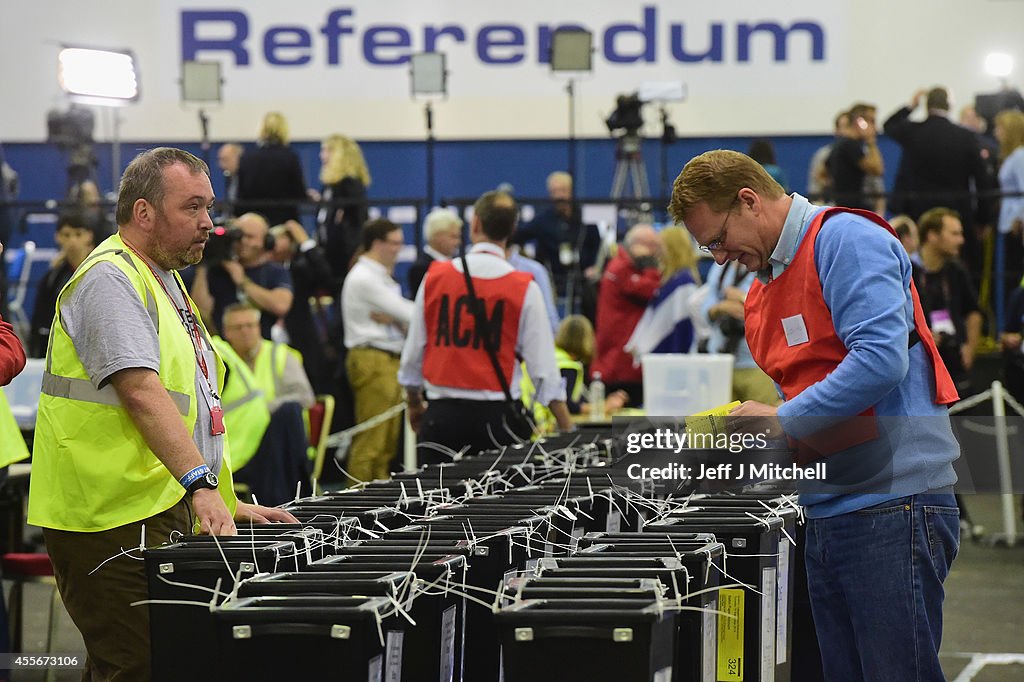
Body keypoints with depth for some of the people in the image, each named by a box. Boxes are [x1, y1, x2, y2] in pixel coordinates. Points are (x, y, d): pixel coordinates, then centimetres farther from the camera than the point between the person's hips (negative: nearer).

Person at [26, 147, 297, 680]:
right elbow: (140, 391, -24)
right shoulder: (109, 280, -12)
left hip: (166, 513, 10)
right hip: (113, 521, -10)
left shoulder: (164, 281, 21)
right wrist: (200, 483, -32)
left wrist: (228, 504, 19)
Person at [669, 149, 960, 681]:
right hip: (825, 512, 9)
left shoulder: (846, 240, -9)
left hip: (894, 504, -9)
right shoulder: (762, 293, 20)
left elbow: (882, 358, -21)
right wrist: (750, 427, 8)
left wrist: (784, 420, -14)